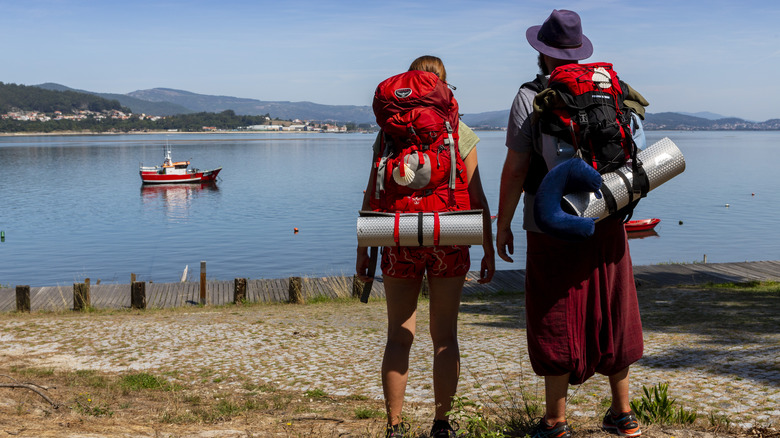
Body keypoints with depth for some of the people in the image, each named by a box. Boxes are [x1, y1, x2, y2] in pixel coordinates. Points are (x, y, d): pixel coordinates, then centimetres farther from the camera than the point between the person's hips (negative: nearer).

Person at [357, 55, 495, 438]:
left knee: (398, 337, 9)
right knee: (445, 336, 10)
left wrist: (363, 249, 7)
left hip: (399, 241, 1)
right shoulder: (459, 132, 0)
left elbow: (371, 196, 1)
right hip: (448, 241, 0)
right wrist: (488, 249, 5)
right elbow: (476, 198, -1)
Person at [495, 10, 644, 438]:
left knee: (556, 322, 5)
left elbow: (515, 169, -12)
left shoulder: (530, 97, -9)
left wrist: (502, 225, -3)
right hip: (606, 224, 4)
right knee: (610, 316, 14)